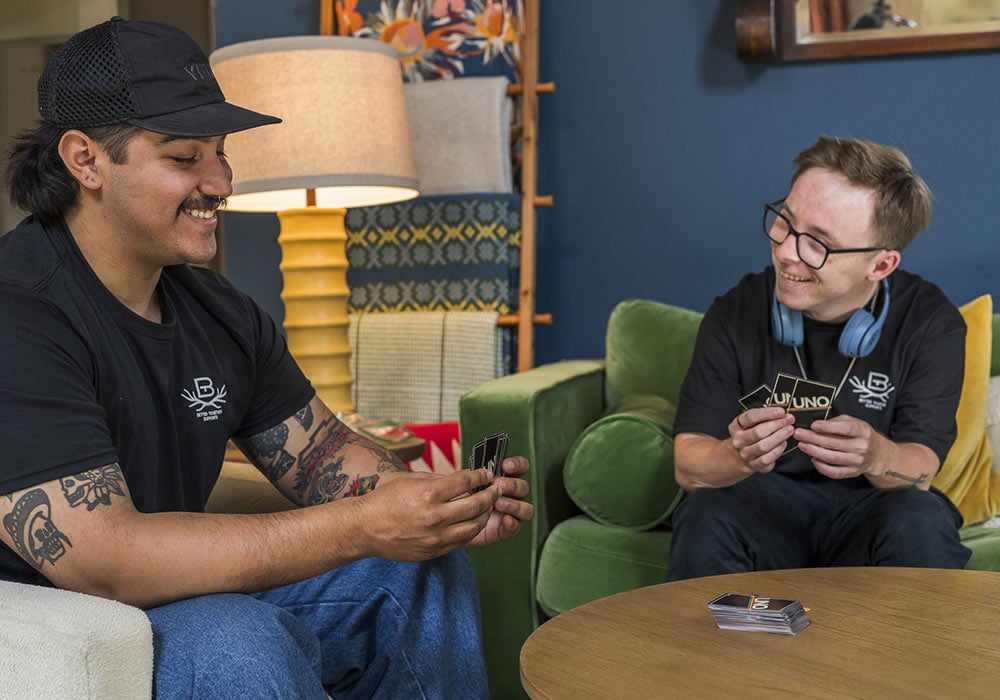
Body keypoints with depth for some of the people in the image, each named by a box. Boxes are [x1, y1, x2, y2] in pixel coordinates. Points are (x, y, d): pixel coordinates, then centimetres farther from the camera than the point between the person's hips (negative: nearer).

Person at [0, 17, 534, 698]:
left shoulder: (220, 311, 4)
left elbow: (327, 455, 8)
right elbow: (101, 559, -31)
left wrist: (451, 507, -15)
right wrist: (364, 527, -34)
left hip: (189, 595, 8)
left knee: (425, 569, 2)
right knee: (237, 643, -36)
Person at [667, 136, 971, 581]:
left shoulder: (931, 324, -9)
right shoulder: (735, 314, -9)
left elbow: (921, 469, -10)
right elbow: (688, 465, -10)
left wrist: (876, 456, -34)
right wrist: (741, 457, -34)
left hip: (866, 510, 1)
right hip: (763, 504, 0)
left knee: (920, 519, -31)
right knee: (706, 512, -31)